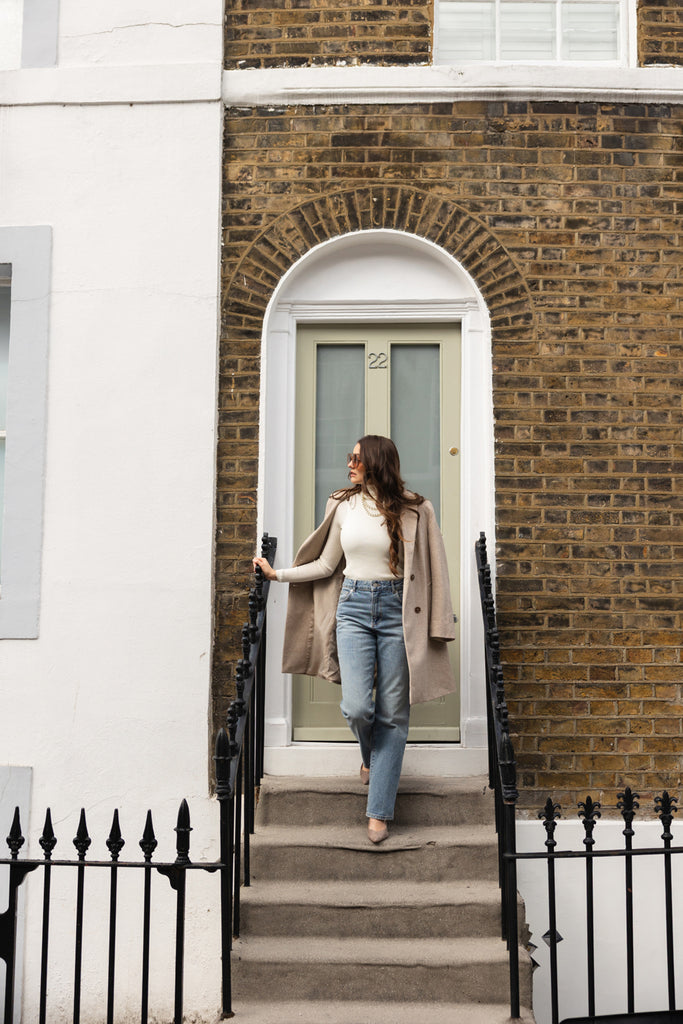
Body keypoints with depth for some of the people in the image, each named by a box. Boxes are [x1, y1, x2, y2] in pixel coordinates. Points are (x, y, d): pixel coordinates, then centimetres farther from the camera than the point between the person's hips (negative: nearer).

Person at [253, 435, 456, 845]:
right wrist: (277, 573, 12)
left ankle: (379, 812, 9)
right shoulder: (344, 506, 7)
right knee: (357, 708, -10)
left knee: (392, 713, 0)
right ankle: (372, 755, 27)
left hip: (397, 611, -1)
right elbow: (326, 564, 15)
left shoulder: (415, 510, 0)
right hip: (354, 607, 2)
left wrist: (436, 625, -1)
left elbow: (431, 572, 2)